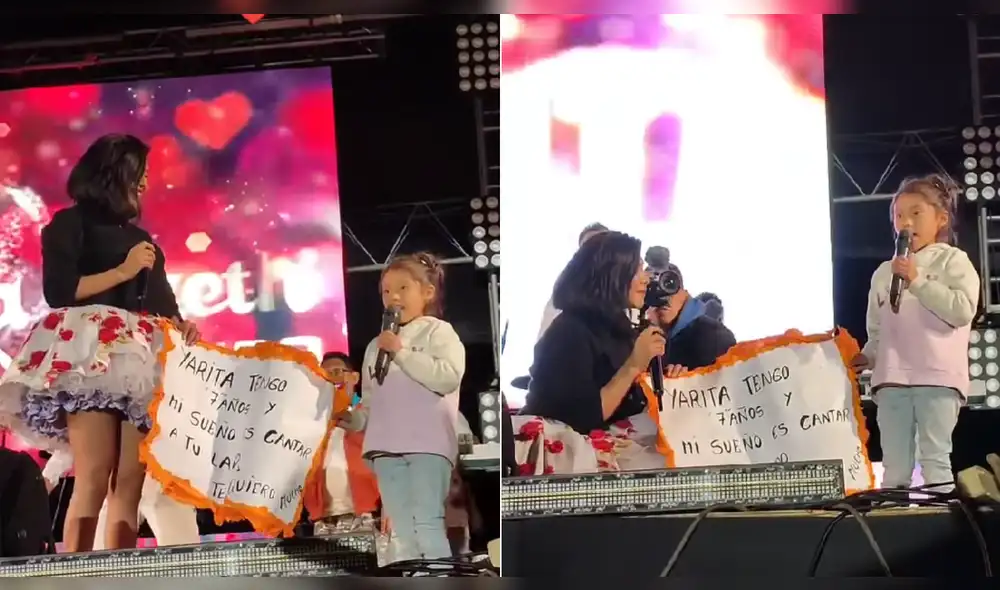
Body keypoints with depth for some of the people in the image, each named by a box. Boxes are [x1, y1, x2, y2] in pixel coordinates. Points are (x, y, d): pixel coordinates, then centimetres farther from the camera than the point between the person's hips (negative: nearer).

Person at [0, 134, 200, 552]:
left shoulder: (140, 237, 28)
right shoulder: (72, 223, 8)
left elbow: (161, 303, 21)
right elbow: (58, 291, -5)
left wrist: (180, 326, 0)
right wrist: (123, 271, -4)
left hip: (139, 362, 6)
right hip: (90, 357, -6)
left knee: (131, 480, -6)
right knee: (94, 476, -18)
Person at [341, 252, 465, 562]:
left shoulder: (437, 331, 3)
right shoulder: (377, 345, 20)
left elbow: (449, 377, -14)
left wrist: (402, 353, -11)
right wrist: (354, 419, 2)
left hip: (428, 444, -6)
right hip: (386, 447, 6)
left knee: (428, 523, -15)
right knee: (402, 532, 5)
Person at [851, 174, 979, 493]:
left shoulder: (952, 261, 4)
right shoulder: (884, 273, 19)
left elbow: (962, 309, -11)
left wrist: (918, 281, -12)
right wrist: (869, 356, 5)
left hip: (938, 377, -5)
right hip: (892, 380, 5)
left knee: (935, 459, -9)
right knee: (894, 468, 3)